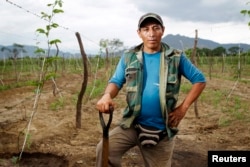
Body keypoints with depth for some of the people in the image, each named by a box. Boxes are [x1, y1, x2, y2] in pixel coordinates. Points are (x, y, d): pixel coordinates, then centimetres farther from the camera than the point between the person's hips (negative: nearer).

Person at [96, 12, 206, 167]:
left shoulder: (176, 57, -2)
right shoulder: (129, 57, 2)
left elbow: (199, 79, 4)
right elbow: (116, 81, 2)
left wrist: (183, 108, -4)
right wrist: (107, 95, -22)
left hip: (162, 130, 0)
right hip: (132, 125, 1)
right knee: (104, 149, -23)